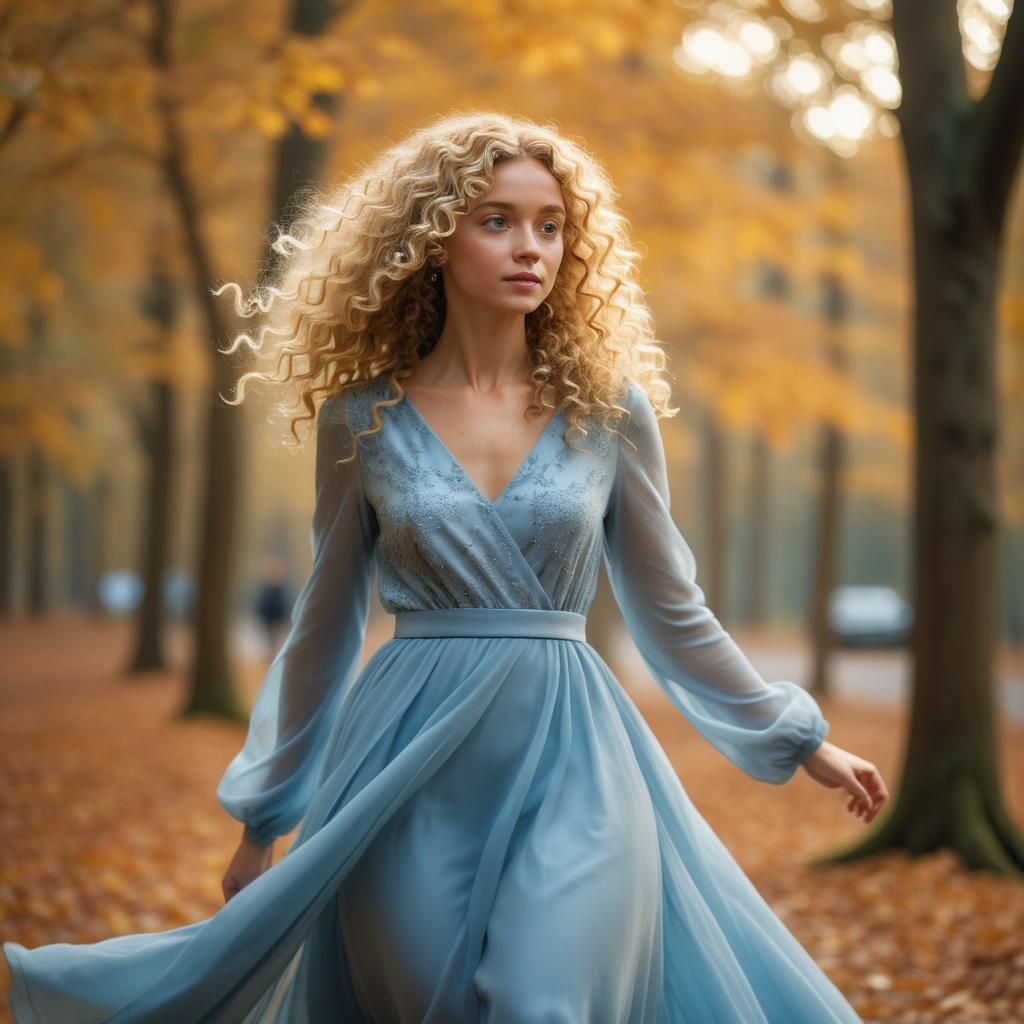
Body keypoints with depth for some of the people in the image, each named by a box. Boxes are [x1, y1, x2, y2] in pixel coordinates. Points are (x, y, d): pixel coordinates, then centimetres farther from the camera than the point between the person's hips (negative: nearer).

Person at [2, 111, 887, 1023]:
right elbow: (327, 623, 11)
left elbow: (671, 612, 12)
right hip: (408, 775, 0)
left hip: (570, 755, 0)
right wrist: (265, 820, 16)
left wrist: (801, 742, 16)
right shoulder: (364, 418, 2)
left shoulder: (609, 409, 3)